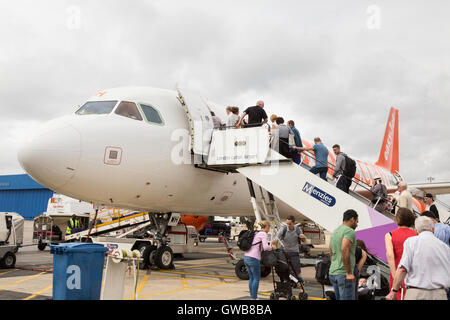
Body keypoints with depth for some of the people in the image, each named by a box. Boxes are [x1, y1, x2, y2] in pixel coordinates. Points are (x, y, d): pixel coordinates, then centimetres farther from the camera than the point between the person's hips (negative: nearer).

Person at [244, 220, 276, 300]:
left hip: (246, 257, 8)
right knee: (256, 278, 3)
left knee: (251, 278, 15)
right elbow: (266, 247, -19)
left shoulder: (256, 233, 20)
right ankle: (254, 298, 6)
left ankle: (251, 297, 20)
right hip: (253, 259, -8)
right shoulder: (264, 234, -6)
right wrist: (272, 247, 1)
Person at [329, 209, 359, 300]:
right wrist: (349, 272, -20)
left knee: (339, 298, 14)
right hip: (343, 274, -9)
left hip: (333, 273, 9)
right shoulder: (350, 231, -10)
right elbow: (344, 250, -24)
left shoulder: (334, 232, 18)